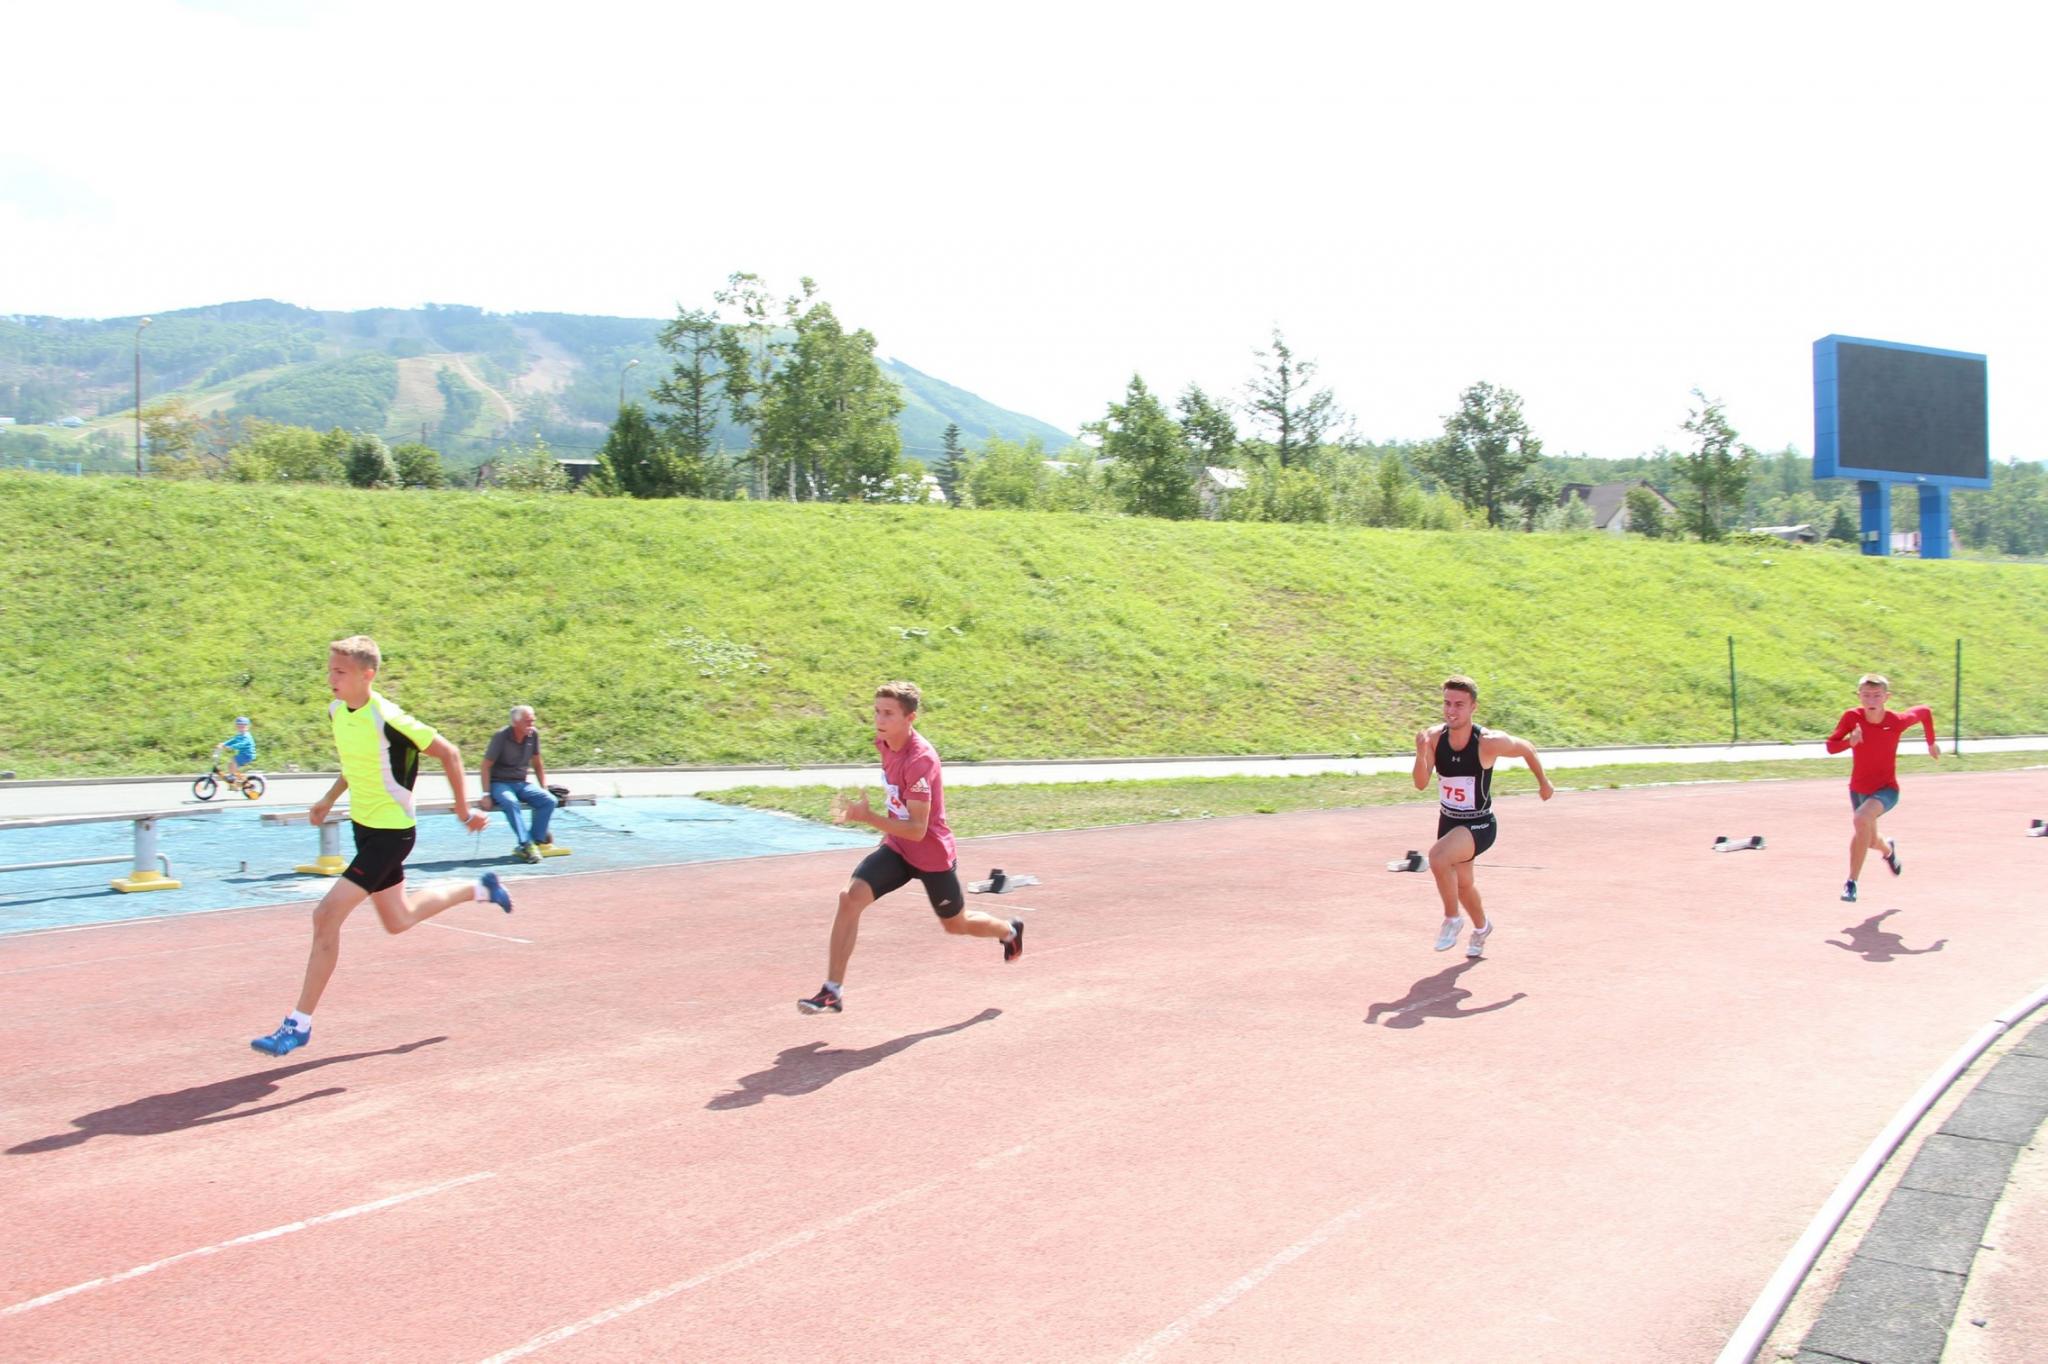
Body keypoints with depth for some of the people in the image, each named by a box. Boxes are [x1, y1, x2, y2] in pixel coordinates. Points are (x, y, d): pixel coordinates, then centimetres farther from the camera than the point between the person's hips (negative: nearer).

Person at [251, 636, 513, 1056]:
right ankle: (480, 889, 43)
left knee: (327, 915, -15)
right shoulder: (337, 711, 0)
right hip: (364, 826, 9)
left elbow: (448, 753, -15)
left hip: (390, 832, -9)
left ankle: (299, 1024, -4)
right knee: (398, 921, 22)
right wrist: (329, 799, 10)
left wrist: (463, 809, -9)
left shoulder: (388, 719, -24)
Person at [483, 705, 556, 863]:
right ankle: (527, 845, -38)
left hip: (521, 784, 5)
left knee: (549, 801, -20)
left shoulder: (533, 734, 1)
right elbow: (486, 765, -9)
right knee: (511, 802, -38)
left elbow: (537, 764, 14)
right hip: (499, 783, -5)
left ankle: (536, 841, -18)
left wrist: (544, 788, 8)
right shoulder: (501, 736, -12)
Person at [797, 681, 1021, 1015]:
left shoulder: (919, 760, -30)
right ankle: (832, 991, -12)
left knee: (956, 925, 17)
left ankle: (1010, 931, 51)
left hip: (932, 854, -6)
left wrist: (867, 817, -41)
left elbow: (917, 830, -32)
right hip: (897, 848, 6)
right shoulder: (884, 744, -5)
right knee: (850, 898, -17)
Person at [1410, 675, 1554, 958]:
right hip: (1449, 822, 6)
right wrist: (1421, 754, -36)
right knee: (1462, 883, 25)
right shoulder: (1435, 736, -12)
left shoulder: (1488, 743, -23)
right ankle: (1481, 927, 56)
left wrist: (1543, 783, 12)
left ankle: (1452, 919, -9)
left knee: (1438, 856, -33)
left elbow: (1527, 749, -3)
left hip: (1479, 826, -5)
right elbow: (1421, 784, -18)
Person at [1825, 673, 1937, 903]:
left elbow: (1924, 711, 3)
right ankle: (1888, 850, 61)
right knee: (1869, 840, 21)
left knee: (1861, 819, -33)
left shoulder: (1898, 721, -18)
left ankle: (1852, 882, -24)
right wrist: (1849, 741, -30)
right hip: (1858, 789, 4)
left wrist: (1931, 743, 12)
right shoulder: (1851, 717, -14)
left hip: (1886, 789, -4)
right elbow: (1830, 746, -10)